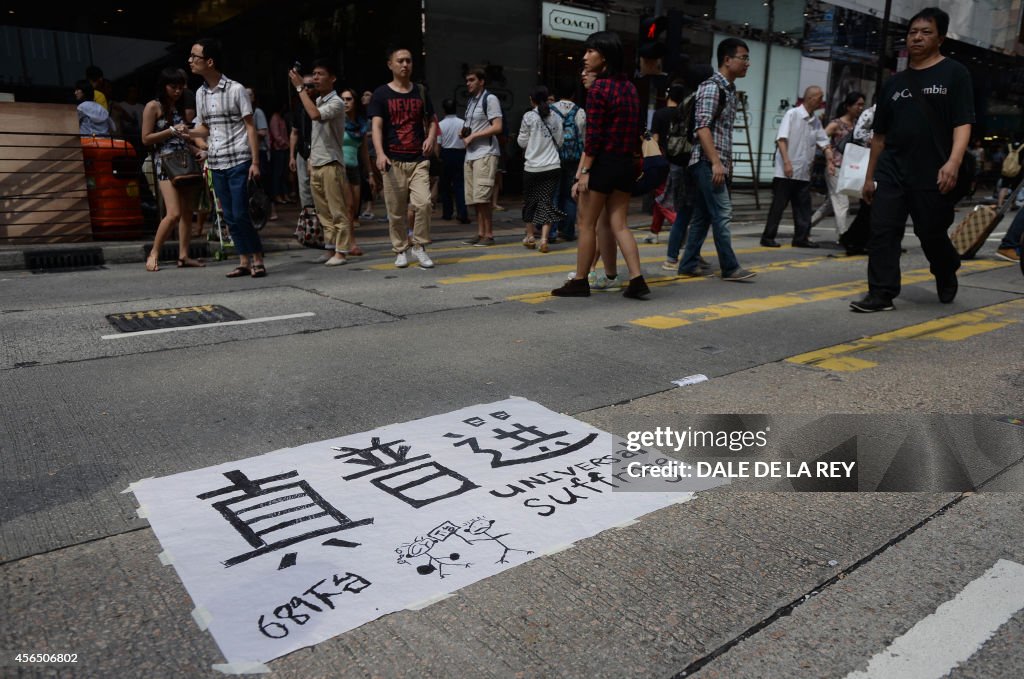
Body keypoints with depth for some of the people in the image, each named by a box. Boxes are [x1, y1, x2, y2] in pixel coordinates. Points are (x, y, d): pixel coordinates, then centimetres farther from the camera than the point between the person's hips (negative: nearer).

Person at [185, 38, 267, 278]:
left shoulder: (236, 89, -5)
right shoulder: (200, 94, 12)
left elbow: (250, 126, -6)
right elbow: (204, 128, 20)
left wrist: (255, 162, -12)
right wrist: (188, 132, -1)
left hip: (238, 161, -6)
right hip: (216, 164, 6)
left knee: (240, 215, -10)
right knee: (229, 217, 6)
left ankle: (258, 258, 3)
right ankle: (244, 261, 13)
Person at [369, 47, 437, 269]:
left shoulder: (420, 92, 13)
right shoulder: (381, 94, 4)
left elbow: (431, 121, 22)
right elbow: (377, 126, -6)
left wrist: (431, 138, 0)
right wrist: (380, 153, -22)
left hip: (419, 160, 2)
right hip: (393, 161, -2)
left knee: (424, 202, -14)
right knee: (396, 211, 2)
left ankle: (419, 246, 2)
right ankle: (400, 250, 17)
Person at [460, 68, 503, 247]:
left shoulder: (490, 99, -4)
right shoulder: (470, 101, 21)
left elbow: (497, 127, -12)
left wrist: (473, 136, -12)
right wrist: (464, 133, 7)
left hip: (485, 153, -8)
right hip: (471, 154, 8)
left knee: (482, 196, -12)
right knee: (475, 198, 6)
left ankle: (489, 234, -6)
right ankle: (480, 233, 11)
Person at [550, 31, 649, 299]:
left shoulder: (598, 88, -11)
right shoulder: (630, 88, 12)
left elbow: (593, 136, -16)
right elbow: (636, 131, 14)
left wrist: (584, 172, -14)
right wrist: (627, 155, 19)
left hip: (603, 163, -7)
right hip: (625, 164, 7)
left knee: (587, 224, 4)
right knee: (619, 225, 9)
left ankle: (580, 281, 13)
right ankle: (637, 279, 1)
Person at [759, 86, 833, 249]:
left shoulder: (816, 122, 14)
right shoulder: (792, 114, -6)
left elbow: (824, 143, 16)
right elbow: (781, 139, -14)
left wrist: (830, 162, 1)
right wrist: (786, 162, -22)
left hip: (804, 173, 7)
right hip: (786, 172, -7)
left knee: (803, 207, 7)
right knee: (778, 206, -3)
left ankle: (801, 237, 13)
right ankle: (768, 237, 3)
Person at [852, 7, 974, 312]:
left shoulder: (954, 73, 3)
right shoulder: (895, 83, 15)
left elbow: (963, 124, -6)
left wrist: (953, 162, -22)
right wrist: (869, 176, 14)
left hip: (932, 175, -4)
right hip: (891, 173, 4)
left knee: (932, 235, 5)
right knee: (882, 232, -6)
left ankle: (947, 276, 34)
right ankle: (881, 295, -2)